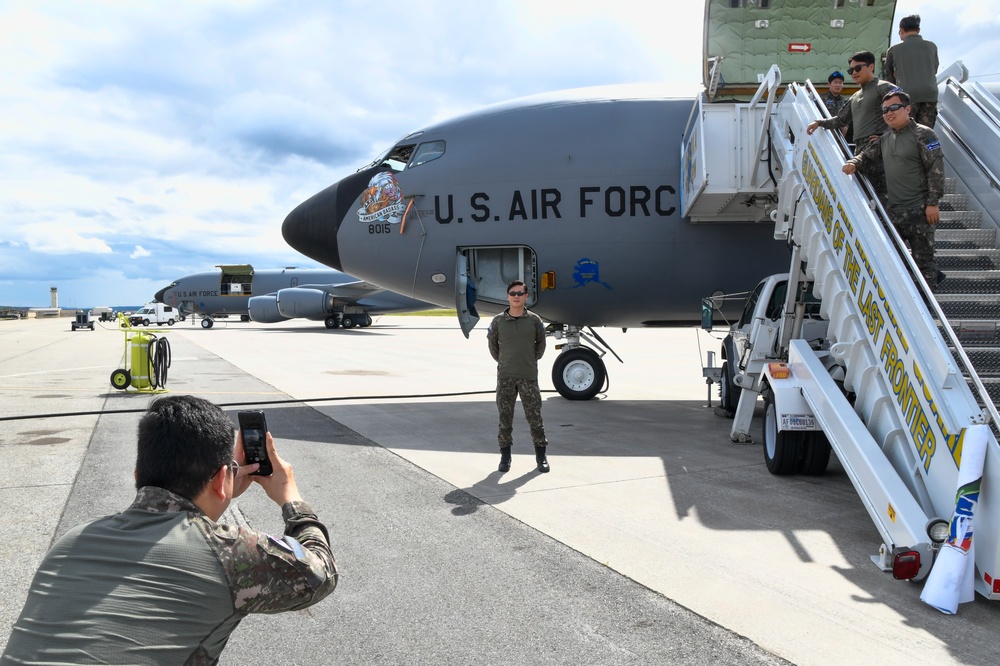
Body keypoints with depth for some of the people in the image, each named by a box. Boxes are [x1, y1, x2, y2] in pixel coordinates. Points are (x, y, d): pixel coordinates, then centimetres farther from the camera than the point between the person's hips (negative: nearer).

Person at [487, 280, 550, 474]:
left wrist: (532, 361, 11)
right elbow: (492, 343, 12)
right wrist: (502, 361, 11)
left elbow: (541, 343, 12)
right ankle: (505, 455, 17)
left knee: (534, 416, 4)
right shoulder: (498, 321, -1)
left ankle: (541, 455, 14)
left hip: (528, 377, 0)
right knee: (505, 417, 6)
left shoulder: (534, 320, -1)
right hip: (505, 377, 1)